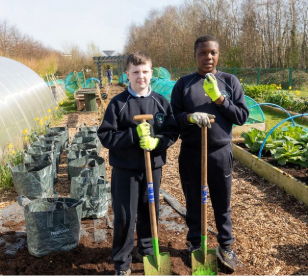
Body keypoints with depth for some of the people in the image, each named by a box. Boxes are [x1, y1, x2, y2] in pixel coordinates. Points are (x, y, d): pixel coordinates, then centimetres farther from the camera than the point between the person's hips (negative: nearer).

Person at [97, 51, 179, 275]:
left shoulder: (161, 102, -1)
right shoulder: (118, 103, -8)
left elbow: (173, 131, 2)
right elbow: (105, 135, -10)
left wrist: (156, 142, -18)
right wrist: (134, 134, -22)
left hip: (153, 167, 3)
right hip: (125, 169, -2)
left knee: (150, 213, 17)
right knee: (124, 217, 5)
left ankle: (148, 251, 41)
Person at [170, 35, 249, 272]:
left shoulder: (230, 81, 0)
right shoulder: (183, 83, 0)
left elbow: (242, 116, -2)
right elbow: (173, 116, 0)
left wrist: (220, 99, -16)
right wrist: (190, 117, -21)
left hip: (221, 154, 0)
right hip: (191, 154, 0)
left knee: (222, 204, 15)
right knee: (194, 204, 14)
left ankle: (226, 247, 35)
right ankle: (195, 245, 35)